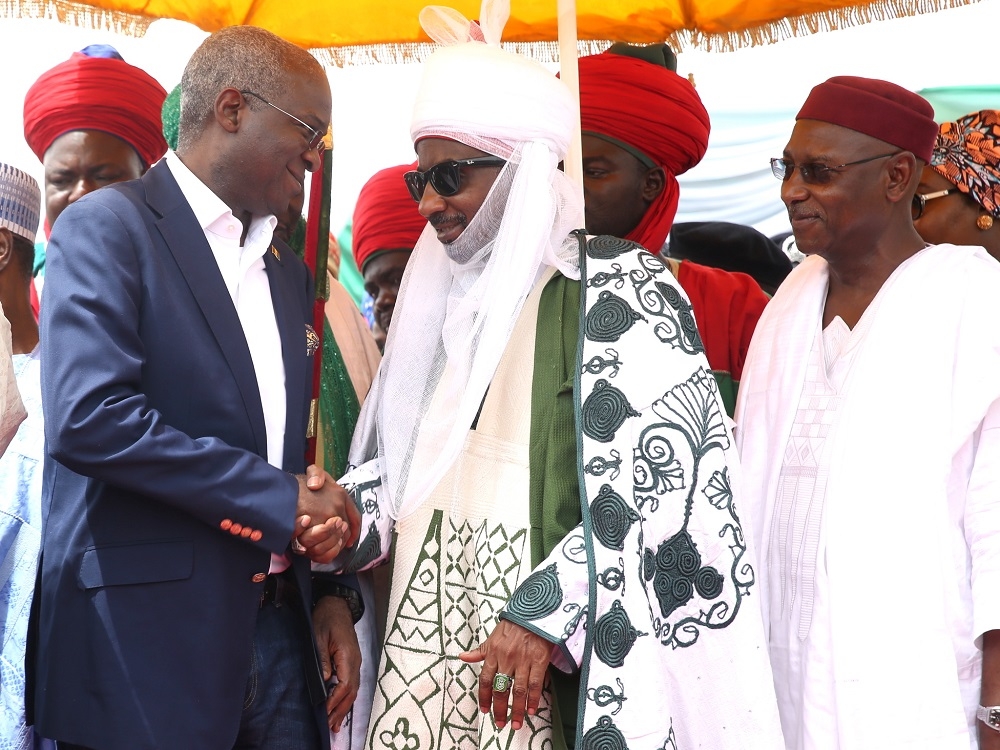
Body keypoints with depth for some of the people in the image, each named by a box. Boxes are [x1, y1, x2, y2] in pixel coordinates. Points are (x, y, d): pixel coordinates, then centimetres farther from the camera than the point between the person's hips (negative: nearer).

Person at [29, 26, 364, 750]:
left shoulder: (287, 270, 19)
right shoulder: (108, 227, -6)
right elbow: (89, 418, -20)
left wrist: (331, 592, 7)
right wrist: (281, 499, -15)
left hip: (281, 629, 7)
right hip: (149, 631, -7)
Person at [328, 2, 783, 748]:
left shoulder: (619, 285, -6)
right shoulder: (445, 297, 15)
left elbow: (665, 475, -14)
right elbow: (394, 469, 15)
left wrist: (548, 611, -19)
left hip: (553, 657, -6)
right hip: (429, 625, 6)